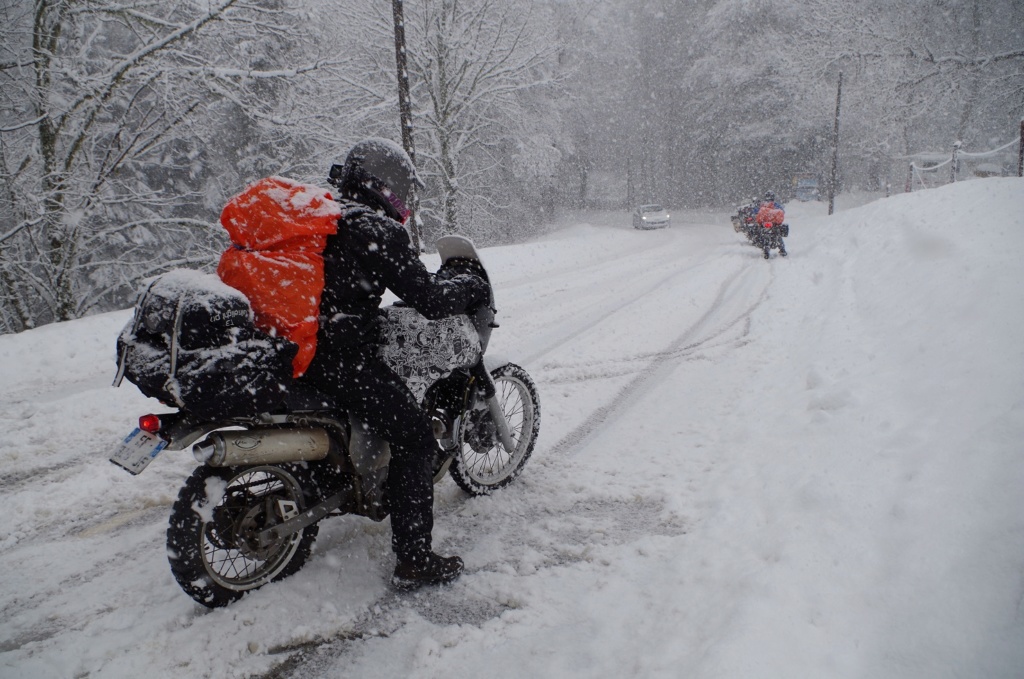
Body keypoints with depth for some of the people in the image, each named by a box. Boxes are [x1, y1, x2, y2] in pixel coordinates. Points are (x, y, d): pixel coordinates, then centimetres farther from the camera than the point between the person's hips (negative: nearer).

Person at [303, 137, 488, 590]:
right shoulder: (377, 230, -12)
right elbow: (431, 301, -15)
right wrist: (469, 285, 4)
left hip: (289, 346, 10)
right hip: (340, 357, -10)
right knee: (414, 439, -2)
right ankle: (414, 560, 0)